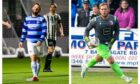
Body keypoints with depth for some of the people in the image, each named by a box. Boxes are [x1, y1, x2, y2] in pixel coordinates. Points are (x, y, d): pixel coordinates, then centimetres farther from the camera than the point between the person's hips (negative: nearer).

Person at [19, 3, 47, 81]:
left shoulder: (42, 19, -2)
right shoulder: (27, 19, 8)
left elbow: (44, 31, -8)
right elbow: (24, 31, 14)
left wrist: (41, 41, -20)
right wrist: (21, 41, 11)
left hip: (38, 42, -1)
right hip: (30, 42, 1)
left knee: (37, 59, 7)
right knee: (33, 58, -12)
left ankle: (36, 75, 17)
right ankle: (35, 76, -20)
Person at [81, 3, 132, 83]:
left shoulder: (114, 19, -11)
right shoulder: (95, 20, -18)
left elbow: (117, 31, -1)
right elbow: (87, 29, -1)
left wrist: (111, 42, -10)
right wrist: (87, 40, -12)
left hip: (108, 43, 5)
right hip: (100, 44, -5)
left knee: (99, 59, 26)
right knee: (111, 61, -13)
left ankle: (86, 66, 52)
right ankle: (123, 77, -3)